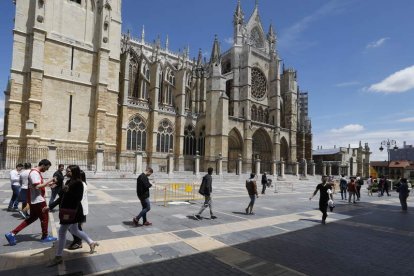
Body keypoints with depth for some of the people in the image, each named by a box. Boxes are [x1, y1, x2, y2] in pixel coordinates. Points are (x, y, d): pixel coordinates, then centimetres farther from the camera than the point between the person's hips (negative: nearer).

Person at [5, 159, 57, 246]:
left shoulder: (37, 172, 12)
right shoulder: (35, 173, -21)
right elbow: (37, 186, -29)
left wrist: (48, 184, 11)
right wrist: (49, 181, -24)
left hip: (35, 200, 10)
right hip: (38, 200, -10)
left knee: (33, 217, 18)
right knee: (44, 218, 5)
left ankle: (12, 234, 15)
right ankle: (45, 236, 21)